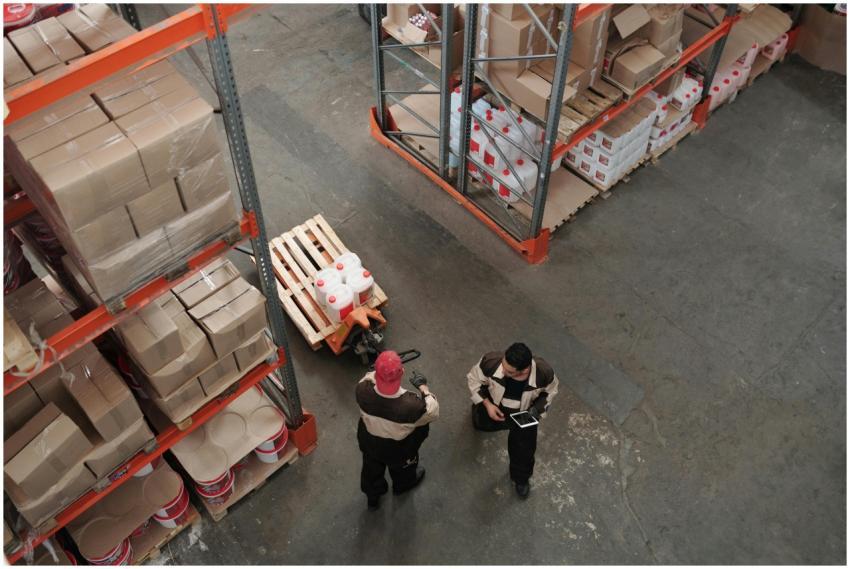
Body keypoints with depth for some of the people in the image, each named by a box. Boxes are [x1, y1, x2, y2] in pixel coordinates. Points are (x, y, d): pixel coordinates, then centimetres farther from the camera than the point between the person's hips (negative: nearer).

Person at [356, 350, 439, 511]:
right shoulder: (411, 404, -44)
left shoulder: (362, 390, -36)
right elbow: (432, 412, -21)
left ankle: (372, 498, 62)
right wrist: (424, 388, -10)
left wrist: (378, 372, -3)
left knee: (372, 470, 35)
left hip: (369, 442, 2)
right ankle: (403, 485, 68)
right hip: (399, 449, -2)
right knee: (402, 470, 35)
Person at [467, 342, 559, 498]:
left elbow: (550, 391, -13)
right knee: (481, 423, 33)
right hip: (493, 406, 1)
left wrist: (537, 410, -24)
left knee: (524, 449, 15)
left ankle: (521, 478, 49)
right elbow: (473, 378, -18)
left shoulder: (544, 372, -40)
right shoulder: (491, 361, -42)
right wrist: (487, 404, -25)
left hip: (523, 414, -1)